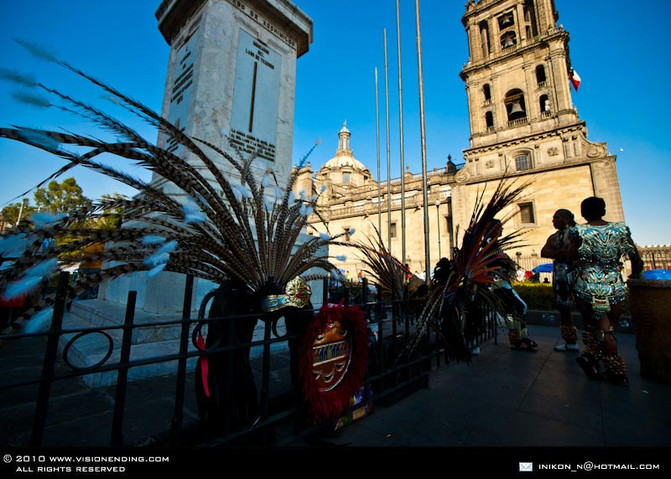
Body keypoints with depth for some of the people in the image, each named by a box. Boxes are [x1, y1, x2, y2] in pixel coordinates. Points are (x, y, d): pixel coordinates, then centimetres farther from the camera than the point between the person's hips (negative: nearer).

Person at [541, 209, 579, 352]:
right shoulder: (553, 237, 19)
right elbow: (543, 252, 5)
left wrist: (554, 253, -7)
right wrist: (561, 252, -9)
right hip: (559, 272, 7)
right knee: (563, 308, 8)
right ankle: (570, 341, 16)